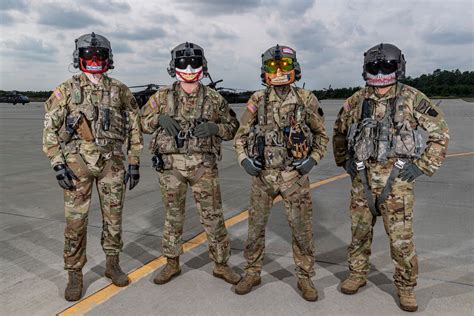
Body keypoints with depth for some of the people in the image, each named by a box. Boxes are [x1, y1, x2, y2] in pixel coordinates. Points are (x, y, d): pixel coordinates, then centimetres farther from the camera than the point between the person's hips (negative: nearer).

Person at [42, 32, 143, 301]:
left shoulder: (120, 91, 5)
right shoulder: (67, 90, 2)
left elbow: (134, 128, 7)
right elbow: (50, 128, 0)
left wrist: (134, 163, 2)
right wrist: (58, 164, -8)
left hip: (112, 162, 2)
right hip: (78, 162, -1)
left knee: (113, 216, 8)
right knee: (76, 220, 2)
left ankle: (113, 264, 26)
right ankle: (75, 275, 16)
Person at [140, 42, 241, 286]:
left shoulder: (214, 98, 4)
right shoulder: (162, 96, 6)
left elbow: (232, 127, 9)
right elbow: (143, 121, 13)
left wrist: (214, 128, -12)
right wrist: (160, 118, -8)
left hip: (203, 165, 0)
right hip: (170, 165, 1)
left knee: (213, 217, 3)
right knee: (173, 216, 12)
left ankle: (221, 265, 20)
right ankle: (172, 263, 29)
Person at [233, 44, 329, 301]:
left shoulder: (306, 100, -2)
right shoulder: (257, 101, 0)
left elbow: (321, 135, 8)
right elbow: (241, 135, 9)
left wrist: (313, 159, -6)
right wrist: (244, 159, -7)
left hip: (294, 176, -1)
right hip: (262, 175, 1)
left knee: (302, 229, 5)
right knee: (255, 226, 10)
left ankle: (305, 278, 24)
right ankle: (252, 273, 29)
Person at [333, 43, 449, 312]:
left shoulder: (412, 99, -4)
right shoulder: (357, 100, 4)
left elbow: (441, 133, 0)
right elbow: (339, 132, 17)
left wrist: (422, 167, -5)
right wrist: (344, 161, 9)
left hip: (397, 181, -3)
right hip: (362, 181, 3)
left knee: (402, 239, 3)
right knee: (359, 232, 14)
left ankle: (406, 287, 24)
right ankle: (357, 275, 33)